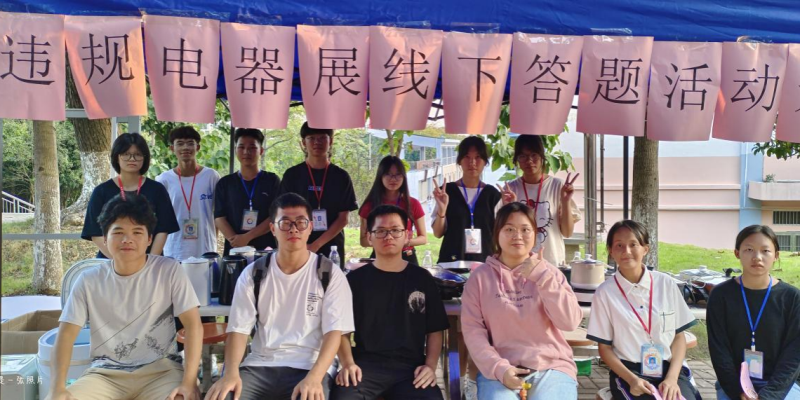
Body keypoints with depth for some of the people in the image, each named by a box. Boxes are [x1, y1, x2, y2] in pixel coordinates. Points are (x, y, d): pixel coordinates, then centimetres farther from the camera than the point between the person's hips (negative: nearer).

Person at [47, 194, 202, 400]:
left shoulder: (169, 271, -4)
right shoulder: (89, 280, 3)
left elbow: (193, 324, -8)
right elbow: (67, 333, 2)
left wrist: (189, 382, -18)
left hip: (160, 369, -2)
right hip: (106, 372, 3)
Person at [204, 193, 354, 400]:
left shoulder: (330, 274, 1)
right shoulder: (253, 274, 8)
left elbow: (334, 332, -7)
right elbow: (238, 329, 3)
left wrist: (314, 377, -24)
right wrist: (231, 372, -16)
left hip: (311, 366, -2)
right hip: (260, 365, 3)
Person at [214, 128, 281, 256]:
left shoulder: (272, 181, 4)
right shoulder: (225, 183, 9)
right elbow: (219, 218, 1)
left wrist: (246, 237, -15)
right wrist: (237, 242, -15)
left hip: (266, 251, -1)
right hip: (234, 250, 1)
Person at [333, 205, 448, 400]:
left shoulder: (422, 278, 12)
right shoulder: (355, 279, 9)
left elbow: (434, 330, 14)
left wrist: (430, 365, -2)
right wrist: (348, 364, -9)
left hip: (411, 367, 1)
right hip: (366, 365, -1)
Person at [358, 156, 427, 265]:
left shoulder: (413, 204, -2)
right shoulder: (370, 204, -2)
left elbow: (424, 238, 5)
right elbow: (364, 241, 2)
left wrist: (408, 242, -16)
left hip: (407, 259, 0)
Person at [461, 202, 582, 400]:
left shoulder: (549, 272, 7)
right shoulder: (480, 276, 4)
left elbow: (570, 322, -5)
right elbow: (472, 330, -2)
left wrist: (542, 278, -12)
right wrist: (499, 368, -14)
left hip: (552, 368, 1)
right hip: (499, 370, -1)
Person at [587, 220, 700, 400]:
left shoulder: (666, 283, 3)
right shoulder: (604, 292, -3)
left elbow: (679, 336, 6)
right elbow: (605, 348, 1)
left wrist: (672, 377, -7)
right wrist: (631, 379, -13)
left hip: (669, 370, 2)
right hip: (628, 372, -2)